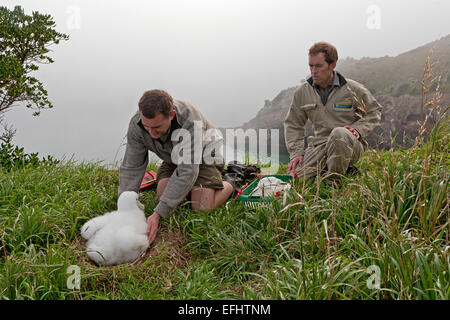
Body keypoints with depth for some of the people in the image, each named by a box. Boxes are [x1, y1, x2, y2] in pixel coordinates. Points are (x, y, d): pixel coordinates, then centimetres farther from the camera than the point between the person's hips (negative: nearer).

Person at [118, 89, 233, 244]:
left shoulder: (190, 122, -41)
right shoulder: (136, 124, -27)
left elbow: (187, 171, -43)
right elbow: (132, 167, -18)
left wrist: (157, 214, -47)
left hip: (203, 154, -4)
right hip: (173, 158, 4)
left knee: (201, 208, -19)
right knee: (163, 194, -20)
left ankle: (229, 185, 11)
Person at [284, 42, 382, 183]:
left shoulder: (353, 89, -2)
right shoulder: (303, 92, 7)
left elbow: (374, 111, 12)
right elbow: (293, 125, 13)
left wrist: (358, 129, -8)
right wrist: (296, 153, 1)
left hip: (350, 145, -3)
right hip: (319, 145, 3)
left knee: (339, 133, -40)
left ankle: (333, 180, -21)